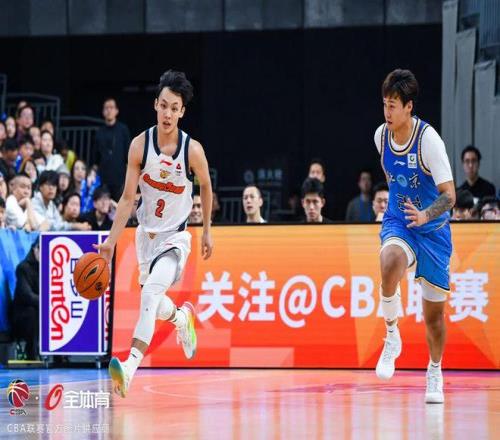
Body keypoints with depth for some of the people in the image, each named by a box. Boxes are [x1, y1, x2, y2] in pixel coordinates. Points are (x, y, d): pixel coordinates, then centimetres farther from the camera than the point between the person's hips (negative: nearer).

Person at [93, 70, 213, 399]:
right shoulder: (140, 145, -13)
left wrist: (207, 231, 10)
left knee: (151, 291, -28)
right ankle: (182, 317, 55)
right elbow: (128, 198, -9)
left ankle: (130, 366, -37)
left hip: (176, 236, -4)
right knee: (157, 308, 18)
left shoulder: (192, 150, -17)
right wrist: (111, 241, -16)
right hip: (147, 233, 4)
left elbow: (206, 187, 3)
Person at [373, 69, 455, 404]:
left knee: (434, 312, 5)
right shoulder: (381, 135, -5)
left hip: (433, 229, -2)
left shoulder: (428, 140, -20)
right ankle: (392, 337, -16)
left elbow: (449, 195, -22)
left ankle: (435, 372, 30)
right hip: (397, 223, 2)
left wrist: (424, 215, -39)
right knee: (390, 262, -35)